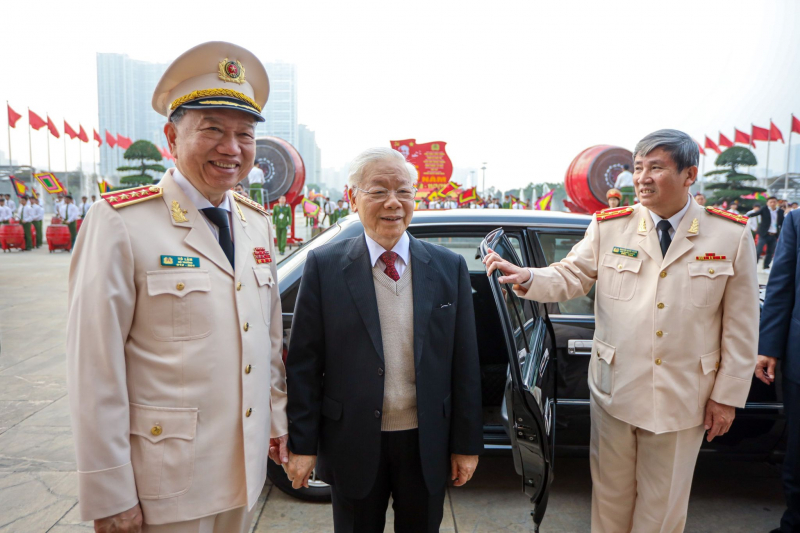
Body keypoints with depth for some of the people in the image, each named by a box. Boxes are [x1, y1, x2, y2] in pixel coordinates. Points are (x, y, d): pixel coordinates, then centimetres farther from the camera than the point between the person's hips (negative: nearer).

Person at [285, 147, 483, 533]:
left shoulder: (450, 267, -2)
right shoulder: (324, 266, -7)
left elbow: (464, 362, 0)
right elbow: (303, 363, -5)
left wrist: (467, 443, 2)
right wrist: (302, 444, -5)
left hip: (427, 443, 2)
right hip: (353, 444, -1)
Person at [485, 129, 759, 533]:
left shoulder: (732, 235, -3)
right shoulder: (608, 226, -2)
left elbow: (740, 325, -1)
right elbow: (570, 277, -3)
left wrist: (727, 395, 0)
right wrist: (527, 277, -24)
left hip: (683, 398, 0)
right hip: (615, 389, 1)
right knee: (611, 492, 17)